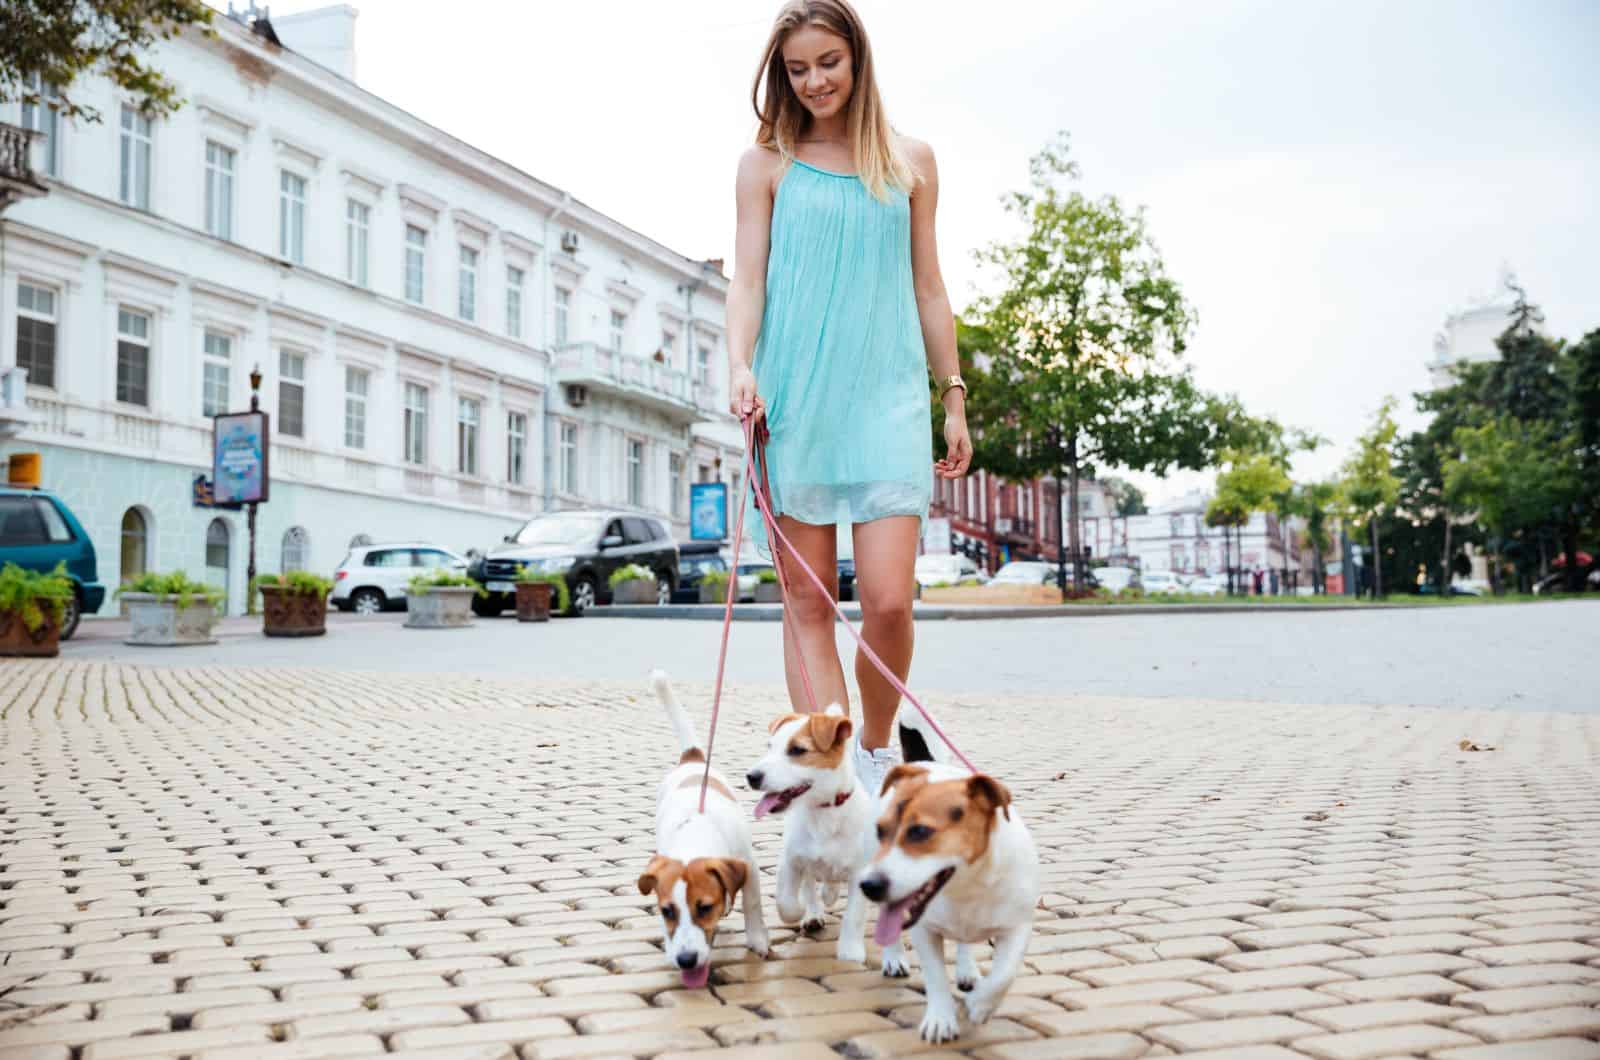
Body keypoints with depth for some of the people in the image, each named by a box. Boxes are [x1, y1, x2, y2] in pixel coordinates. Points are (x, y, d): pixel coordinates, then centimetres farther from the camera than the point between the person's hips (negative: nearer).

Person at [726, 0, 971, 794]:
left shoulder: (910, 161, 14)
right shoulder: (766, 163, 10)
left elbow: (928, 289, 16)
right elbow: (747, 277, 3)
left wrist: (954, 399, 13)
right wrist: (740, 366, -15)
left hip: (887, 399, 1)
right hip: (792, 399, 0)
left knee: (888, 601, -9)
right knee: (807, 601, -1)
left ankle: (877, 745, 17)